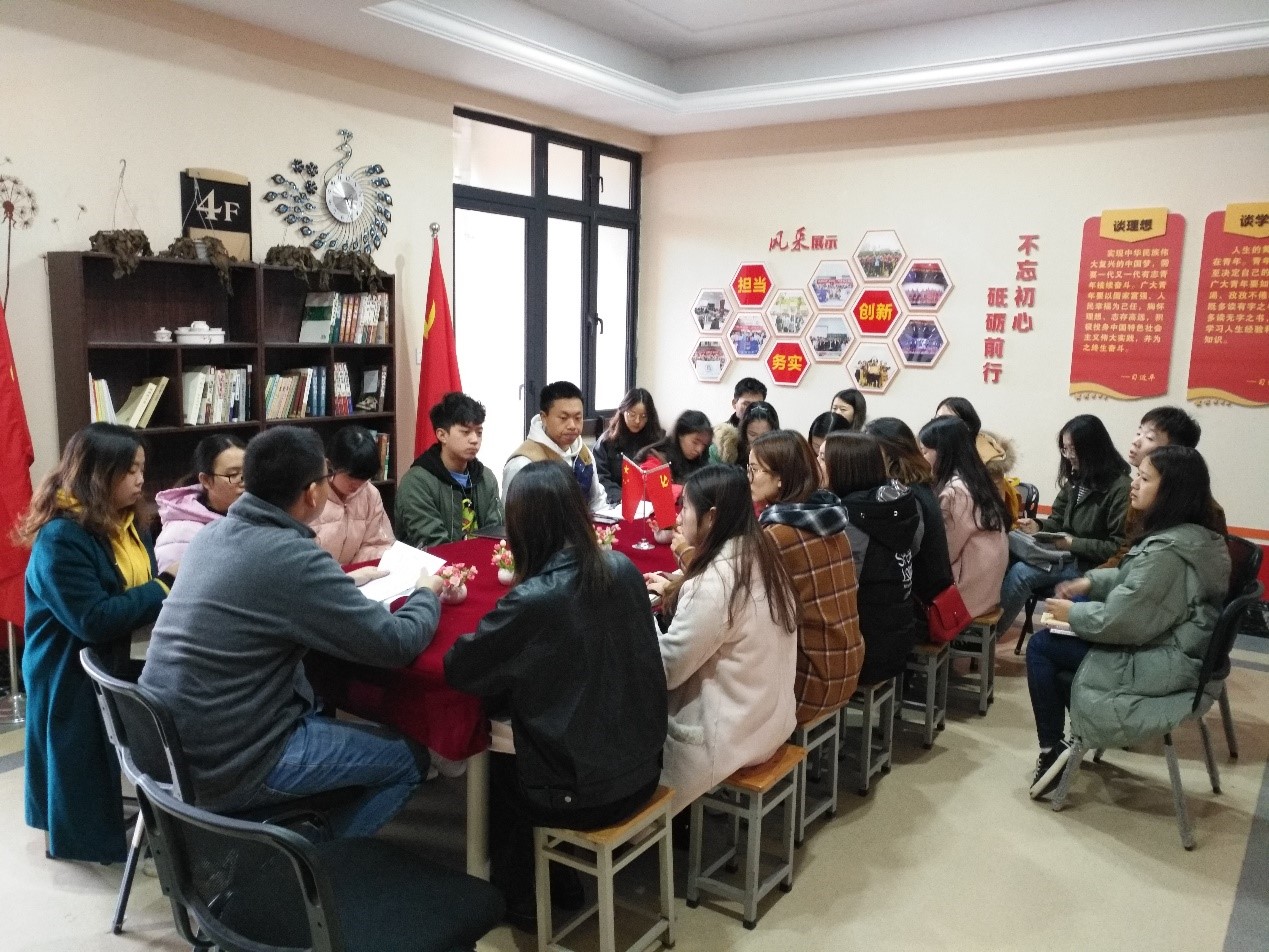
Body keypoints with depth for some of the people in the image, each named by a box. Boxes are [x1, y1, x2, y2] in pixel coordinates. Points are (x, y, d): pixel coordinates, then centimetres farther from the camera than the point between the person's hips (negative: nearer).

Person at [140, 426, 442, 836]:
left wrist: (347, 584, 14)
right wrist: (427, 593, 1)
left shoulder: (213, 533, 1)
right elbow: (396, 645, -18)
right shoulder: (293, 558, -23)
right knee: (409, 759, 4)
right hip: (226, 766, -8)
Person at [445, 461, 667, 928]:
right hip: (641, 767, 6)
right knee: (515, 736, 30)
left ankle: (521, 902, 41)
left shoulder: (531, 601, -25)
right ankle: (555, 879, 44)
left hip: (584, 792, -5)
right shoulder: (623, 569, -6)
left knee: (494, 768, 25)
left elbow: (458, 668, -13)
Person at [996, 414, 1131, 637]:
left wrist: (1074, 544, -20)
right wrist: (1039, 527, -5)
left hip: (1091, 566, -7)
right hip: (1067, 556, 7)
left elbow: (1119, 547, -17)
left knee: (1020, 573, -26)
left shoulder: (1120, 488, -14)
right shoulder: (1075, 479, 11)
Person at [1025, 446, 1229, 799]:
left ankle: (1052, 751, 6)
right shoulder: (1196, 535, 4)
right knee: (1059, 632, 18)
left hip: (1162, 664, -10)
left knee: (1041, 647, -4)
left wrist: (1072, 613, -9)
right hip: (1172, 645, 10)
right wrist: (1090, 581, 6)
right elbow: (1133, 580, 18)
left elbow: (1120, 620, -25)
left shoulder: (1167, 551, -28)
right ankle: (1085, 730, 24)